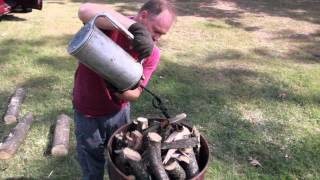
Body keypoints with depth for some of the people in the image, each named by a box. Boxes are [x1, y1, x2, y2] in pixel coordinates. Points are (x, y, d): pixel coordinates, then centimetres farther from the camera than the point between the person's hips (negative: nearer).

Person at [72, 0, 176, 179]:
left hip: (119, 112, 3)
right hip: (88, 113, -3)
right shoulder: (110, 25, -21)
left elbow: (135, 93, -13)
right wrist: (135, 26, -49)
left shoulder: (152, 54, -11)